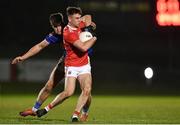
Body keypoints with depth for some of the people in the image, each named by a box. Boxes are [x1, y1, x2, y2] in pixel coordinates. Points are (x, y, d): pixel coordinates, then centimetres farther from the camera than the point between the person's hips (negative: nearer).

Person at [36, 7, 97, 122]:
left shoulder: (78, 25, 4)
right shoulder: (68, 33, -20)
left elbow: (87, 17, 28)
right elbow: (84, 47, -28)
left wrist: (88, 22, 5)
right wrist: (94, 38, -12)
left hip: (84, 65, 6)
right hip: (72, 66, -6)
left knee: (87, 90, -15)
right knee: (69, 92, -15)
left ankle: (76, 114, -10)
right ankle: (47, 108, 6)